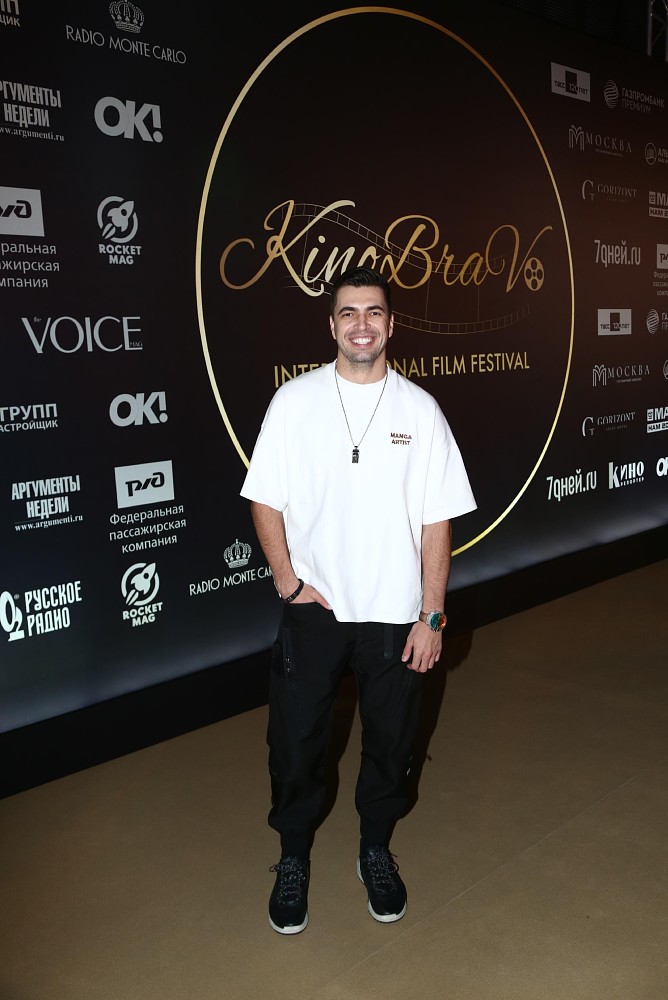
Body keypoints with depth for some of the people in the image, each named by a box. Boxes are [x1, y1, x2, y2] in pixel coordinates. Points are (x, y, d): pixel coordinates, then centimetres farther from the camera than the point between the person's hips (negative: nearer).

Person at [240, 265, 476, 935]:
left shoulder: (420, 410, -2)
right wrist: (287, 579, -8)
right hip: (313, 609, 0)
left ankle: (376, 851, 39)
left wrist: (431, 616, -4)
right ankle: (293, 859, 33)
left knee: (389, 742, 14)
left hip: (395, 615, 1)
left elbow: (436, 521, -2)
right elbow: (265, 502, 1)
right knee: (296, 741, 9)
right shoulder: (293, 401, -3)